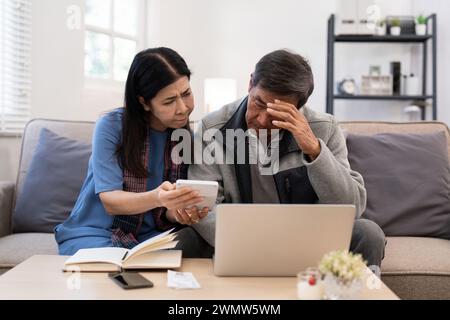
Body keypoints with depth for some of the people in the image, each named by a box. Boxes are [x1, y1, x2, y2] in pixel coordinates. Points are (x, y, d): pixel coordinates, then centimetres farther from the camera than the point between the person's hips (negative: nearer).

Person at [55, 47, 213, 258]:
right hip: (93, 234, -4)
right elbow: (110, 202, -16)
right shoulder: (111, 126, -11)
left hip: (149, 236, 4)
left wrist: (176, 213, -24)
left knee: (193, 239, -28)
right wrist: (156, 198, -36)